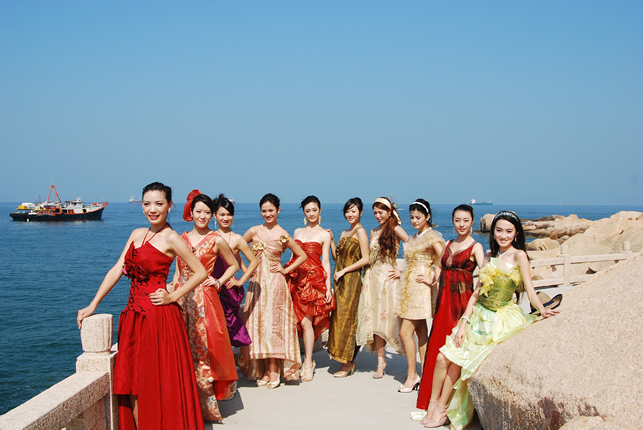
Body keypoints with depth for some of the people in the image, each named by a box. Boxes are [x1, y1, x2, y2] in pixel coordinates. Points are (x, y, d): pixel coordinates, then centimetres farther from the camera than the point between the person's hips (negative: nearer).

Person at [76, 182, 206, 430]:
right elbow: (116, 270, 9)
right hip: (134, 315, 7)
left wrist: (172, 297, -11)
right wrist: (92, 305, 3)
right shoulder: (137, 234, 13)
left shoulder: (170, 238, -7)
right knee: (132, 385, 8)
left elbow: (201, 273, -7)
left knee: (157, 385, -1)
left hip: (159, 317, -7)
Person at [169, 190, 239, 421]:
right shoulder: (182, 238, 10)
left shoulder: (216, 240, -2)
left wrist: (219, 282, -2)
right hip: (182, 298, 4)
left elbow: (234, 265, 9)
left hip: (203, 299, -4)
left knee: (203, 349, -2)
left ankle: (205, 404, 7)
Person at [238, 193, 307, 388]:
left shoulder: (282, 235, -1)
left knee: (273, 323, -4)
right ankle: (263, 370, 11)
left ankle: (273, 371, 3)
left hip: (275, 284, -3)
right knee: (257, 324, 3)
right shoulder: (254, 231, 6)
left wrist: (285, 270, -1)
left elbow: (302, 256, 6)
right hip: (256, 282, 3)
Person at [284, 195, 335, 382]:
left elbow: (325, 262, 1)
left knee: (306, 321, -9)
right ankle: (309, 360, 15)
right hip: (296, 278, 4)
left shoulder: (324, 235, 4)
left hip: (314, 279, -4)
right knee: (300, 321, 1)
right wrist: (284, 271, 8)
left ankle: (308, 363, 0)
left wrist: (328, 287, -5)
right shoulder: (297, 232, 17)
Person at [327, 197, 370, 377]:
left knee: (347, 320, -4)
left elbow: (365, 259, -14)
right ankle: (348, 361, 15)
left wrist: (344, 271, -14)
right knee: (339, 319, 7)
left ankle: (348, 363, 4)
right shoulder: (345, 233, 17)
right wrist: (331, 240, 7)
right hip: (341, 281, 8)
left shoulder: (360, 231, -8)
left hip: (352, 280, -8)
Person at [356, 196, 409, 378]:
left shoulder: (395, 229, -4)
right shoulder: (373, 232, 15)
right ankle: (380, 360, 7)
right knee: (373, 318, 2)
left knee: (385, 317, -5)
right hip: (372, 278, 6)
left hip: (387, 278, -5)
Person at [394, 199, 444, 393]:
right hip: (409, 287, 9)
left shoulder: (432, 236, -11)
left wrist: (433, 280, -18)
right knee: (420, 331, 9)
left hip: (421, 287, -9)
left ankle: (412, 375, -1)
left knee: (406, 331, -10)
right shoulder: (415, 237, 16)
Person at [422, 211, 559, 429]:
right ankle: (435, 406, 9)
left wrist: (542, 309, -34)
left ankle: (441, 409, 9)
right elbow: (477, 292, 7)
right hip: (479, 316, 6)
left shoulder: (518, 256, -9)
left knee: (457, 358, -8)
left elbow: (529, 288, -15)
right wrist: (464, 323, -1)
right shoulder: (489, 256, 8)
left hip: (500, 320, -5)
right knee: (443, 356, -5)